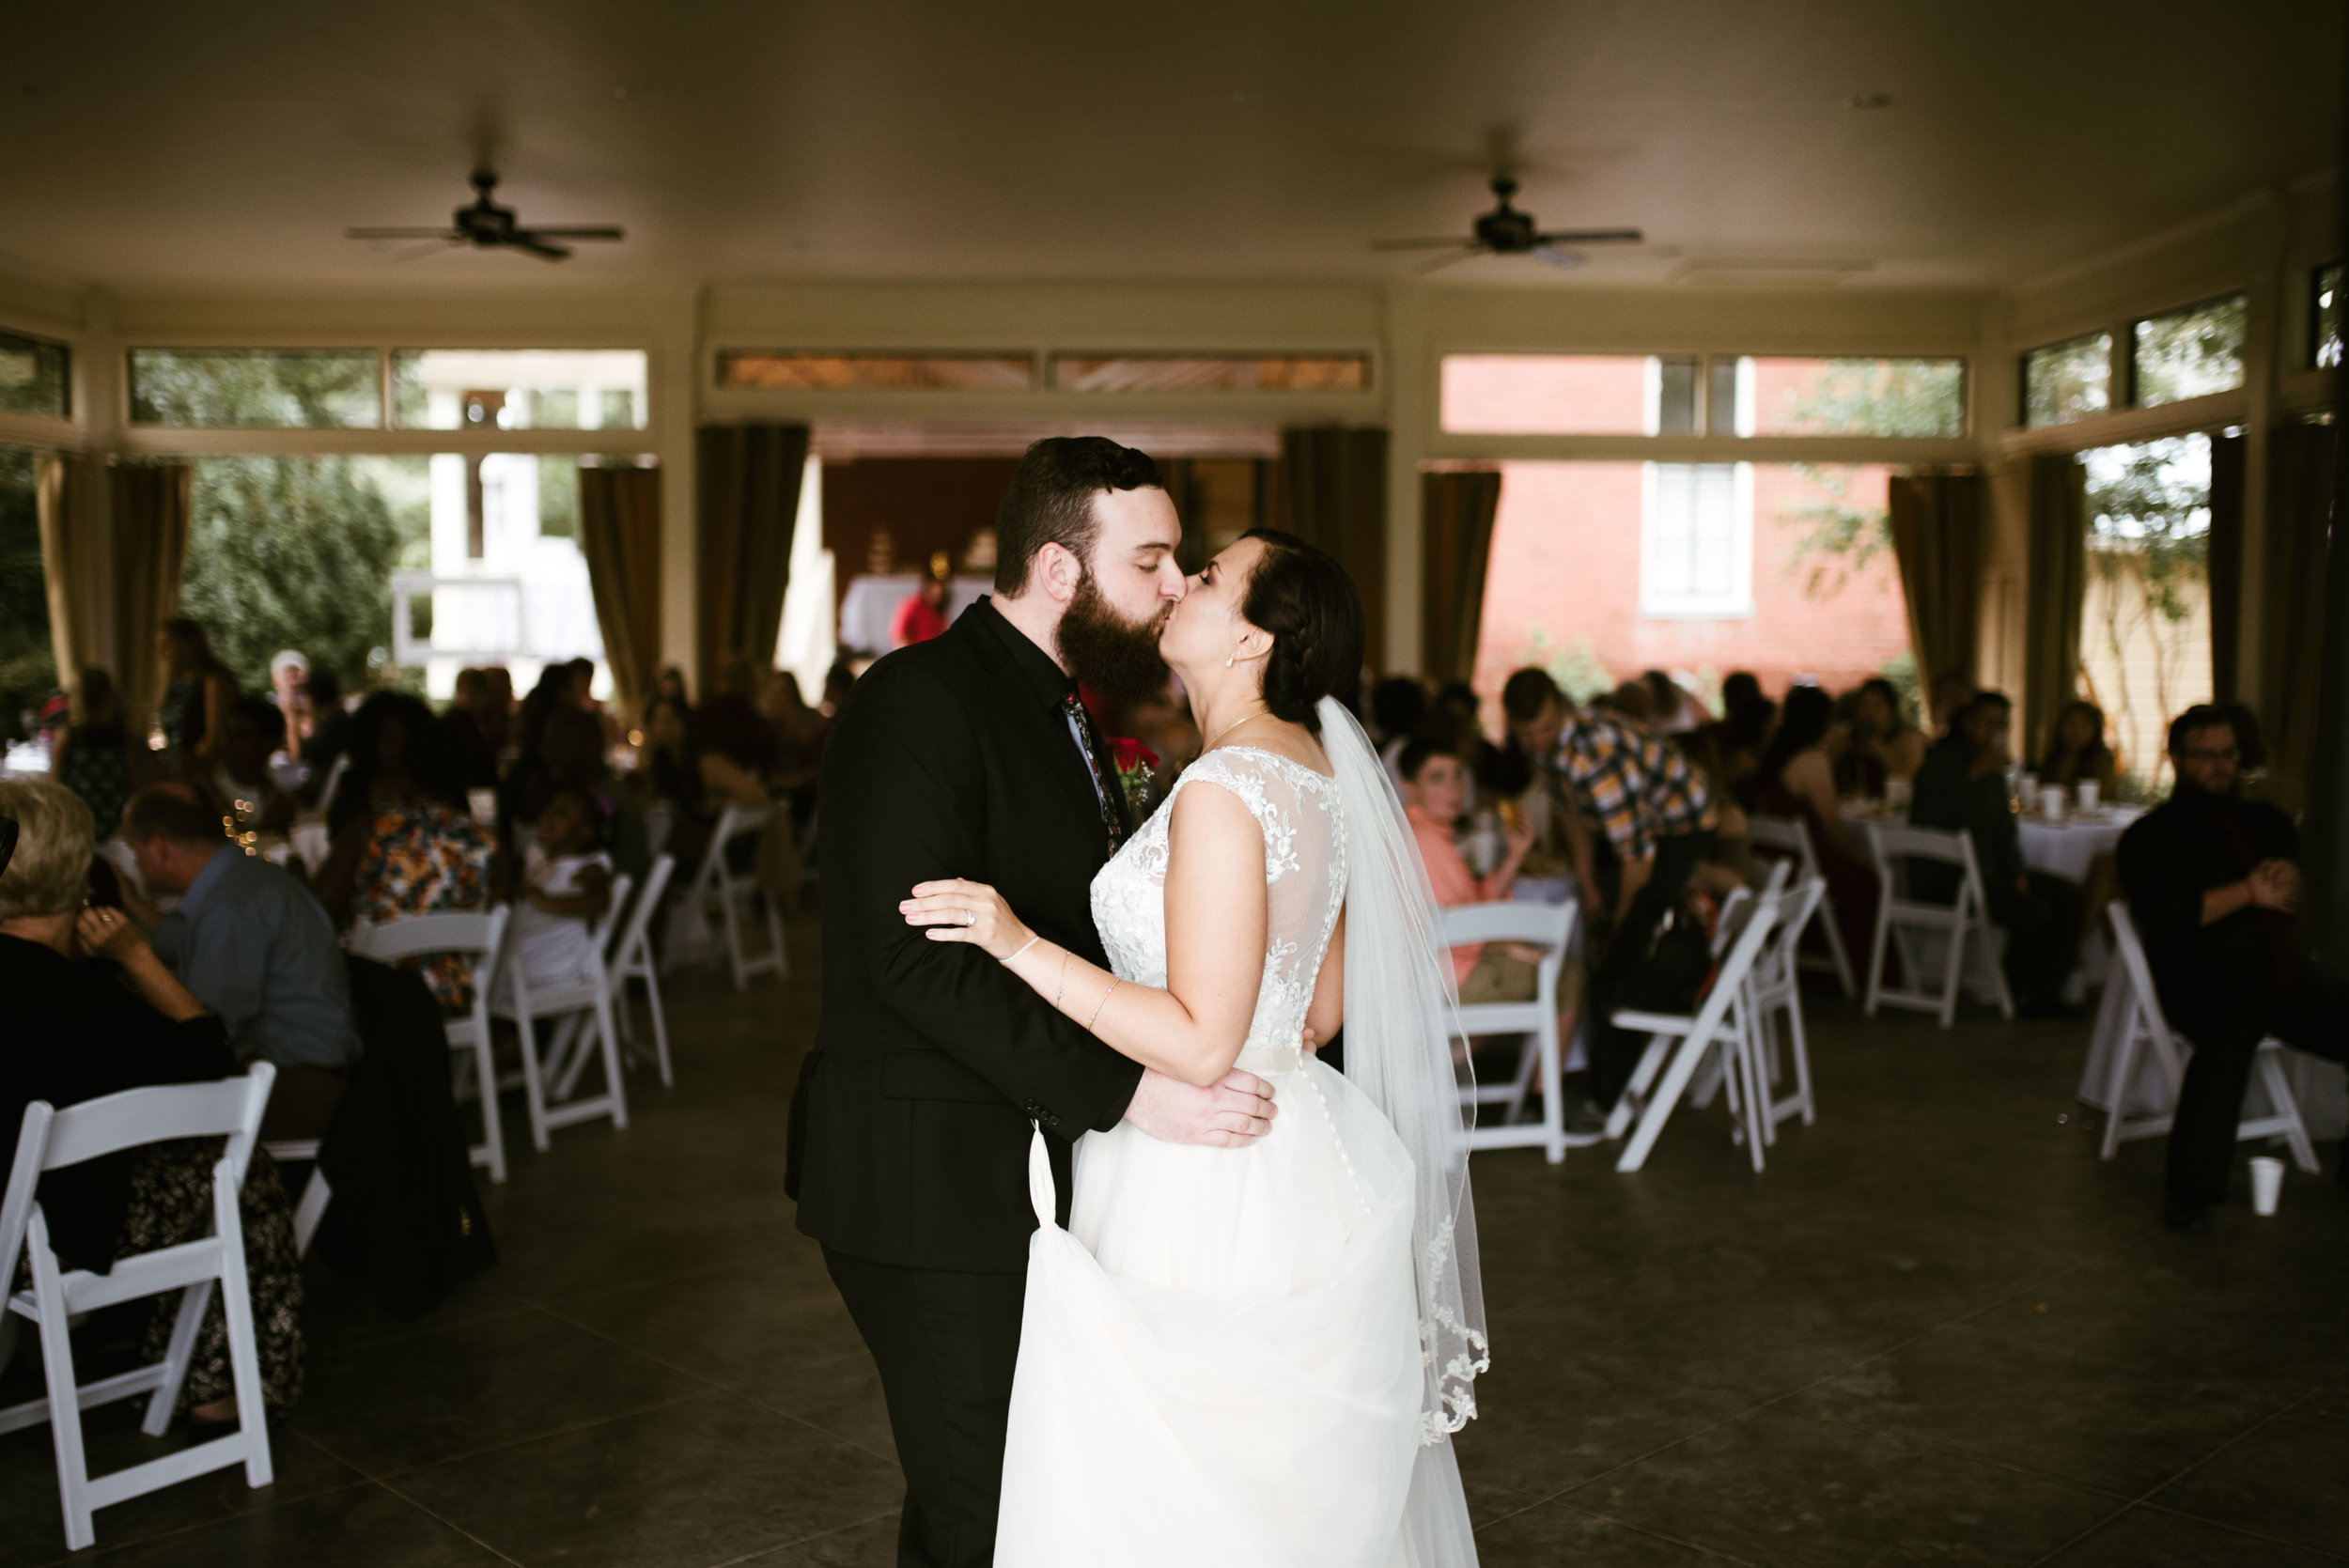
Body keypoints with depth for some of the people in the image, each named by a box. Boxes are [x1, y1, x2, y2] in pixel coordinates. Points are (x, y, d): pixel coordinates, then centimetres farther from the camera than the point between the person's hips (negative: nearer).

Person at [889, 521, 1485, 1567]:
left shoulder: (1224, 789, -22)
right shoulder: (1315, 772, 7)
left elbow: (1202, 1046, -24)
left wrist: (1023, 944, -23)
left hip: (1211, 1200, -9)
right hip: (1294, 1167, 9)